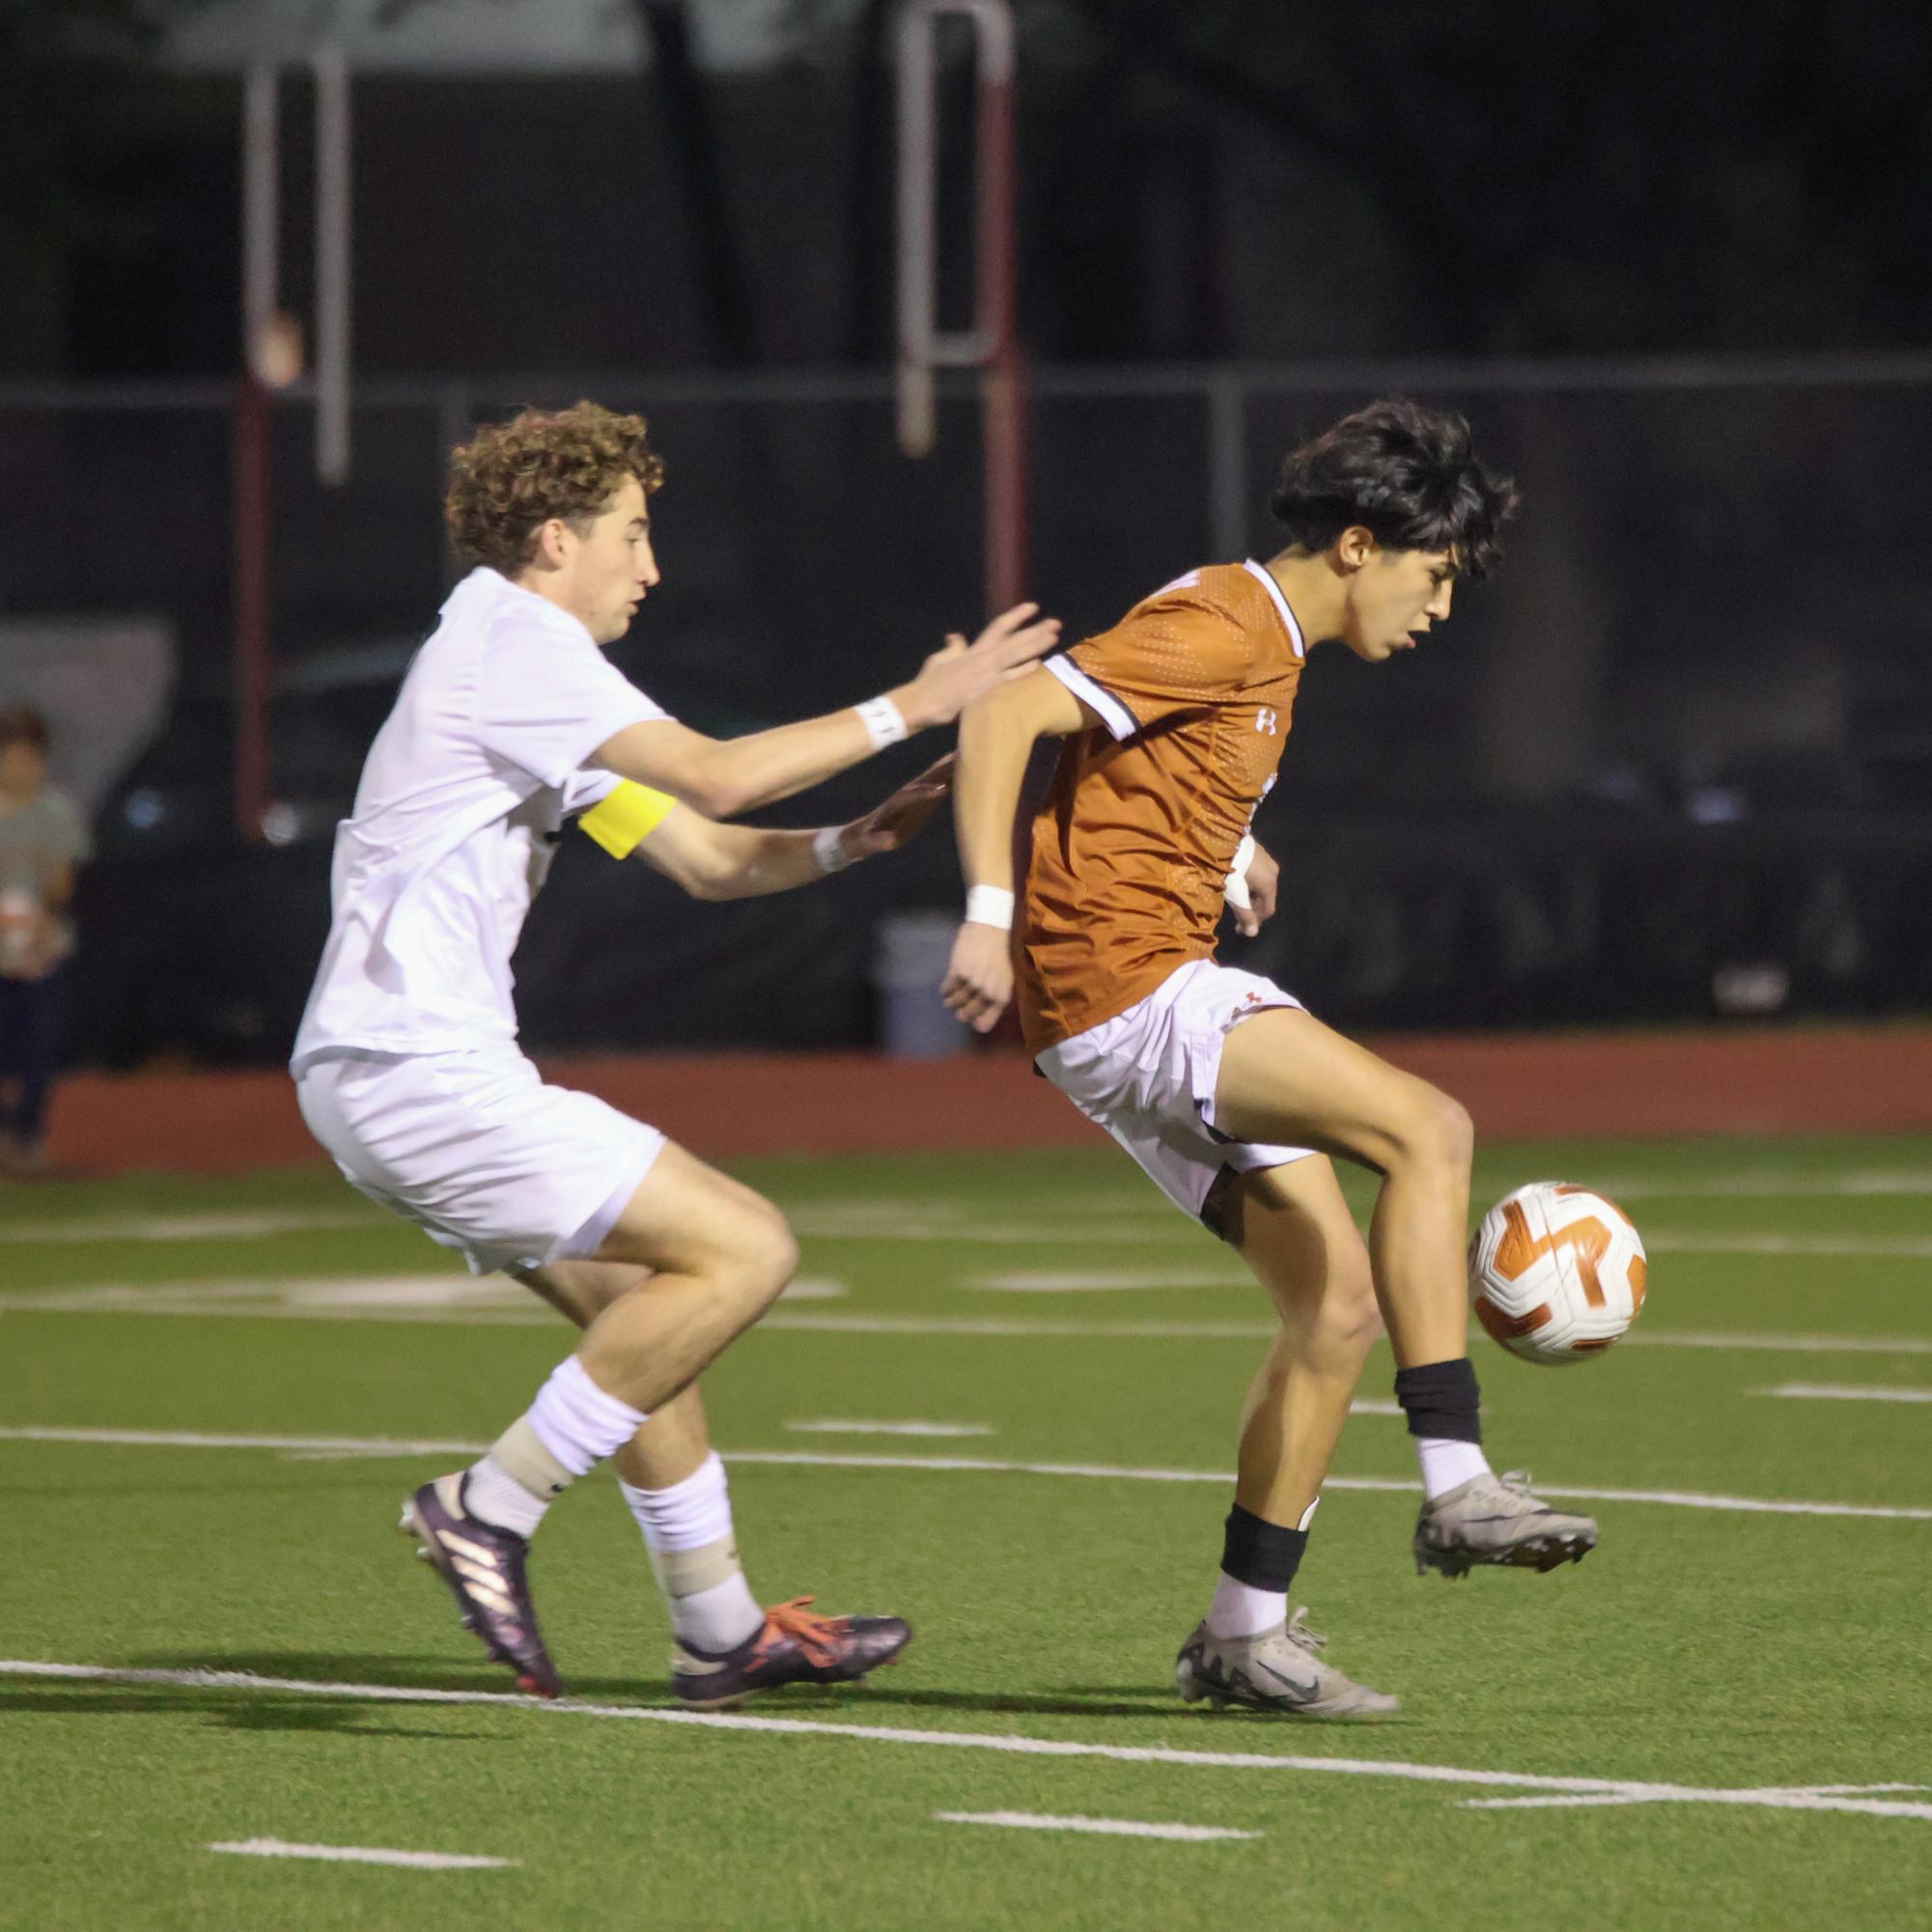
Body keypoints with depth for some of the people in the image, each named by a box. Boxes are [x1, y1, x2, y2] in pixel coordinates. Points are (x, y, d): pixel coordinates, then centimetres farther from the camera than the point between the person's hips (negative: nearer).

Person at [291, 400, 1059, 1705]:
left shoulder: (534, 668, 22)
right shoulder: (516, 643, -10)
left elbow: (705, 858, 22)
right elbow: (718, 775, -19)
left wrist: (854, 840, 6)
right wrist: (913, 707, -11)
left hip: (387, 1069, 11)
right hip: (417, 1070, -11)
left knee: (637, 1301, 18)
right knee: (744, 1248, -12)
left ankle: (721, 1632, 24)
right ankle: (494, 1508, -10)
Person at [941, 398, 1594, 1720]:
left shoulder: (1264, 638, 17)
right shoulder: (1218, 628, -13)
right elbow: (1005, 717, -21)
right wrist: (991, 914, -28)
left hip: (1171, 993, 10)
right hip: (1119, 982, -10)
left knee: (1339, 1302, 5)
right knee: (1426, 1129, -23)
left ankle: (1248, 1631, 8)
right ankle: (1457, 1487, -24)